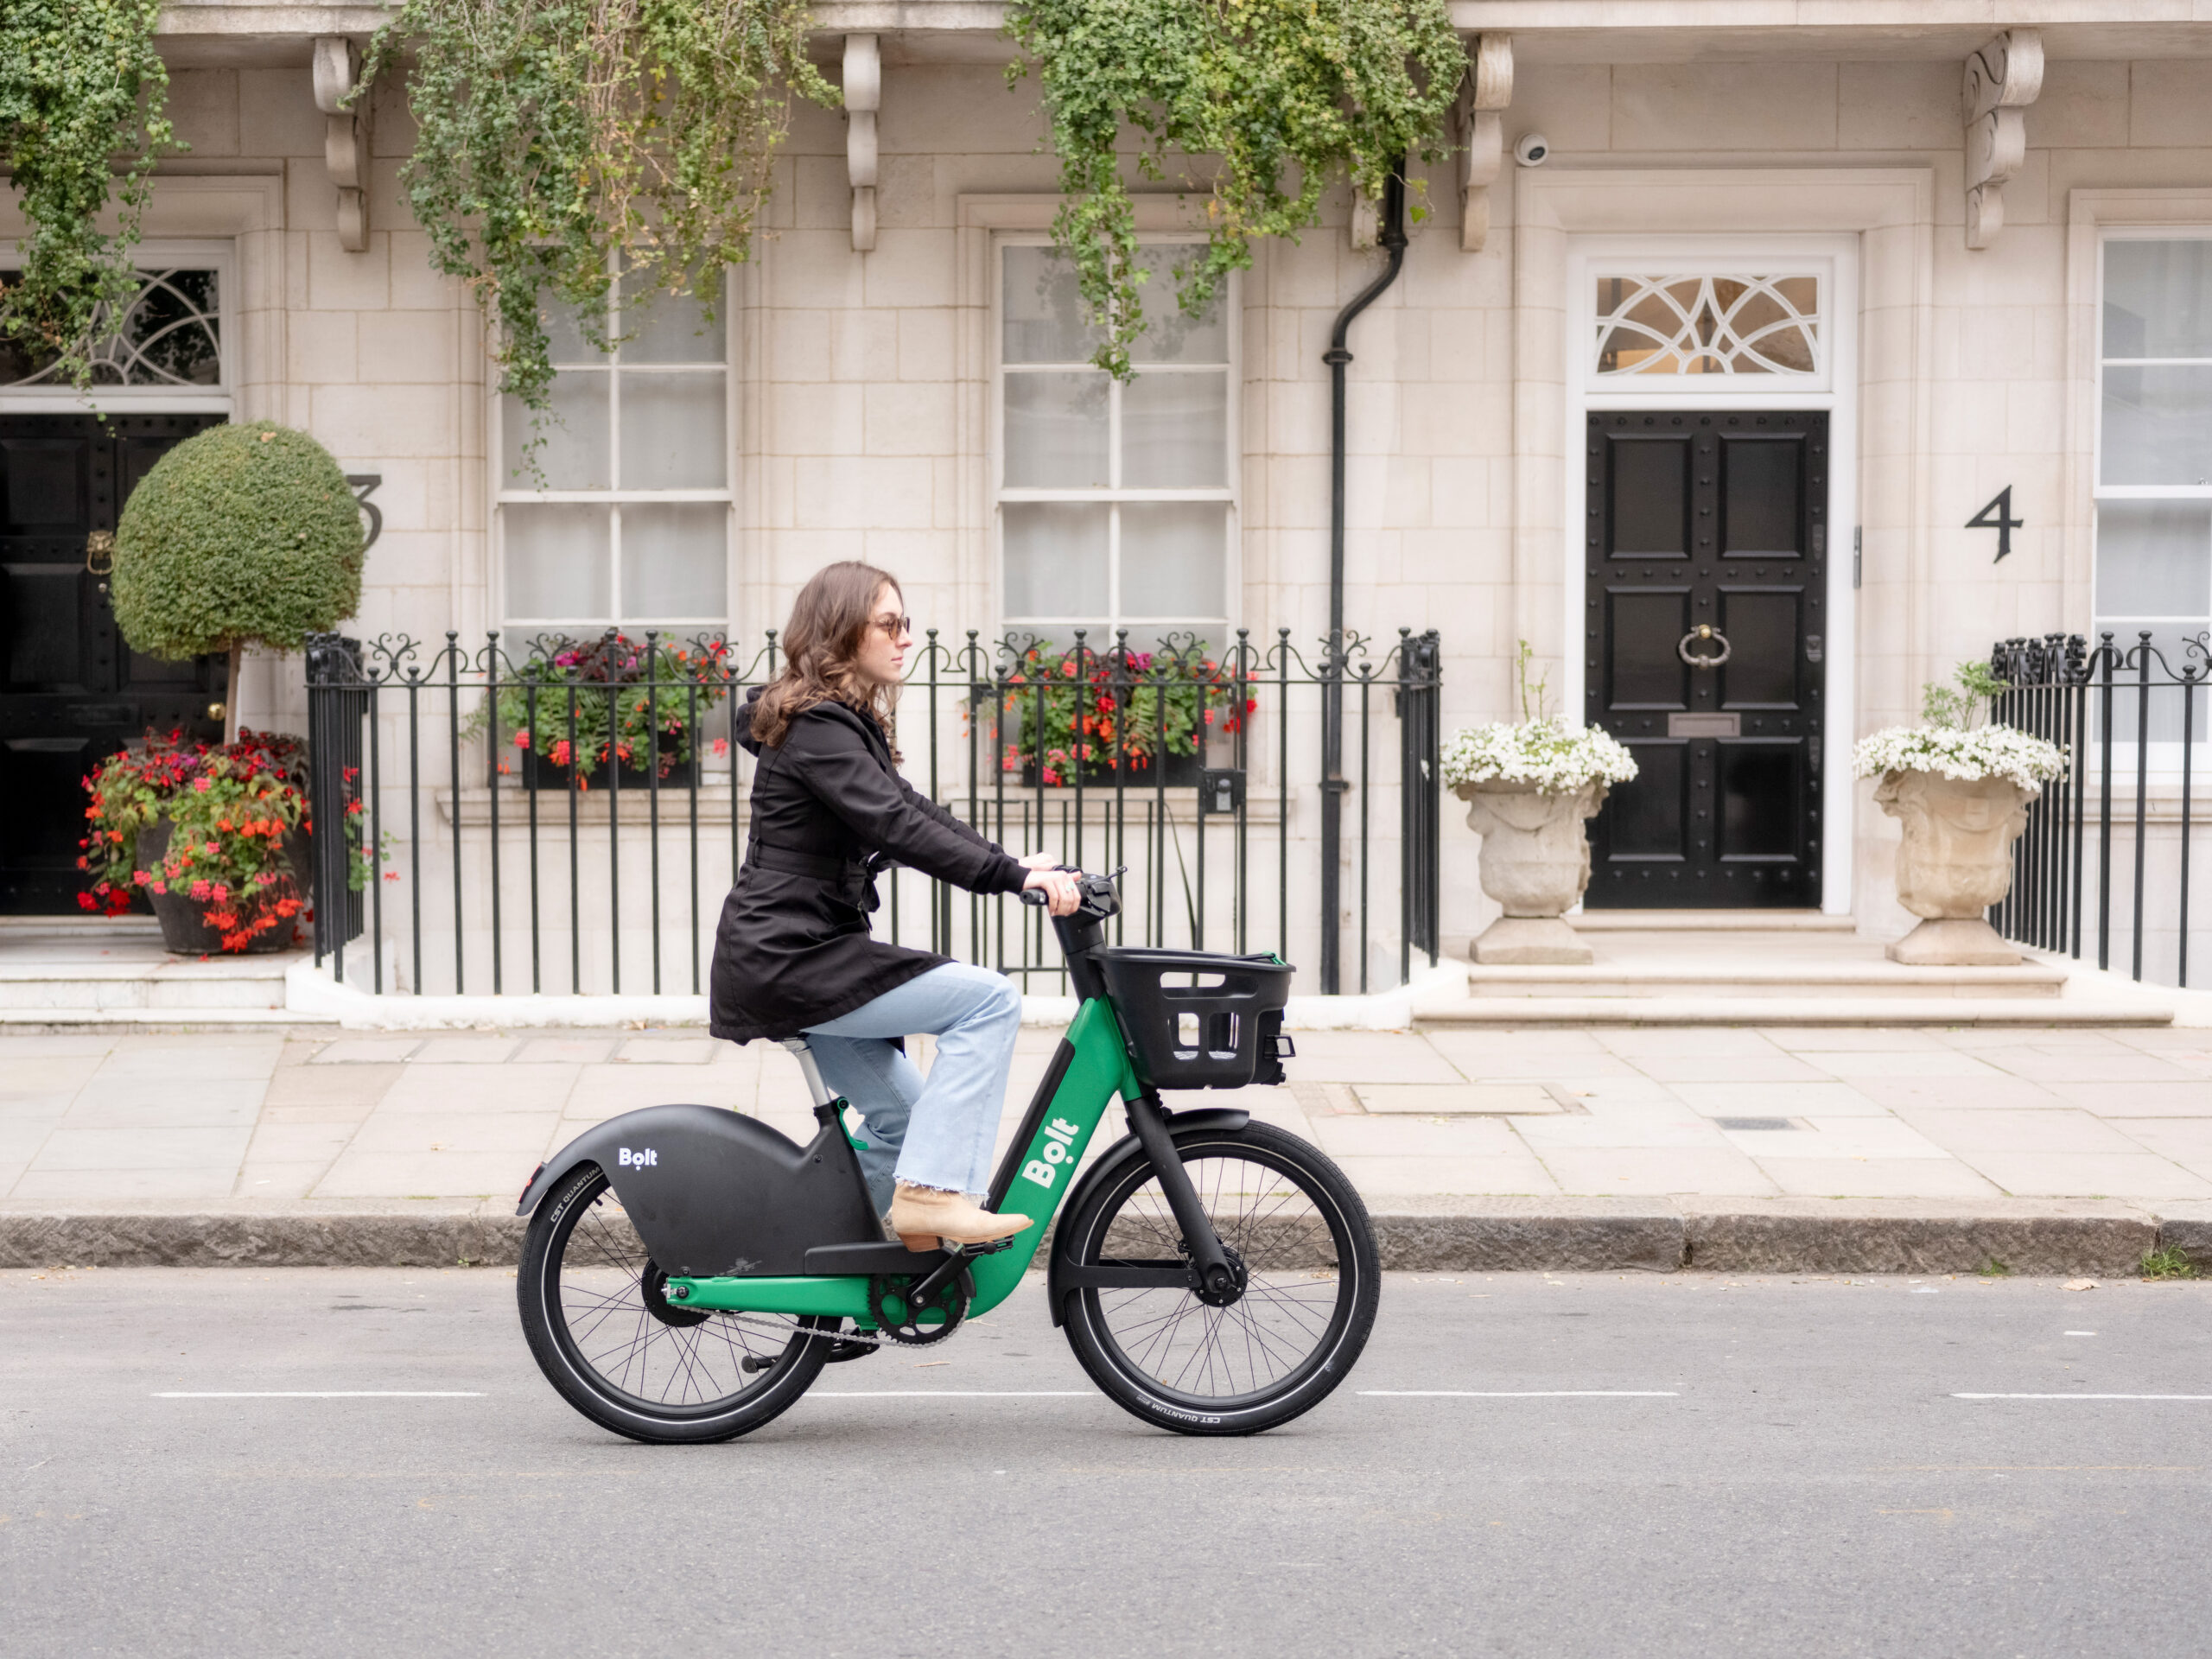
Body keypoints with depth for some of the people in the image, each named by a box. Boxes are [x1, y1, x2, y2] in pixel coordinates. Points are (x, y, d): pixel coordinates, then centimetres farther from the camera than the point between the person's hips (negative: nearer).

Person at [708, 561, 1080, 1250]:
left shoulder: (846, 722, 18)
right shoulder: (818, 727, -15)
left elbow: (915, 810, 19)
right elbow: (897, 826, -26)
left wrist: (1016, 863, 9)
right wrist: (1014, 877, -30)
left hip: (802, 958, 10)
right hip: (786, 960, -10)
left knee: (903, 1119, 14)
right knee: (989, 997, -17)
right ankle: (933, 1189, -20)